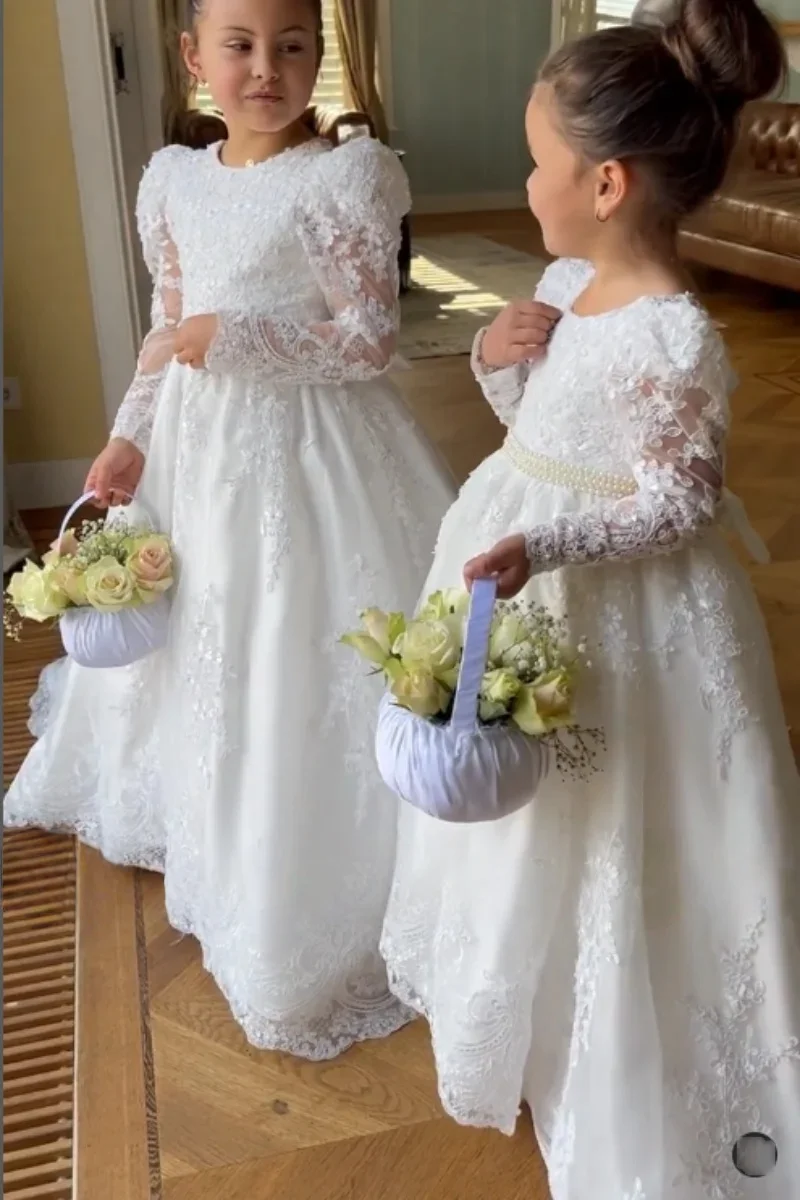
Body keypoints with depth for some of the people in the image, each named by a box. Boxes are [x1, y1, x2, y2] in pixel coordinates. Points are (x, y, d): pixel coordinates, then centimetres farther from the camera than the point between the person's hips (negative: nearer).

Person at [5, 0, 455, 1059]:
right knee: (202, 645, 21)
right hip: (199, 448, 6)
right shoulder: (171, 179, 5)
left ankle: (308, 892, 25)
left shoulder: (344, 175, -12)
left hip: (307, 450, -6)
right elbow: (167, 332, 11)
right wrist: (129, 440, 4)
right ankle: (217, 837, 48)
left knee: (303, 664, 3)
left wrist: (233, 340, -21)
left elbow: (371, 342, -15)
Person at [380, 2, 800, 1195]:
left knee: (594, 833, 9)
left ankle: (614, 1078, 36)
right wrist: (497, 355, -8)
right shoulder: (568, 280, 0)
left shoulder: (673, 339, -26)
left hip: (612, 612, -9)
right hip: (529, 582, 9)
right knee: (522, 802, 25)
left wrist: (546, 545, -29)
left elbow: (679, 500, -21)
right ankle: (526, 995, 53)